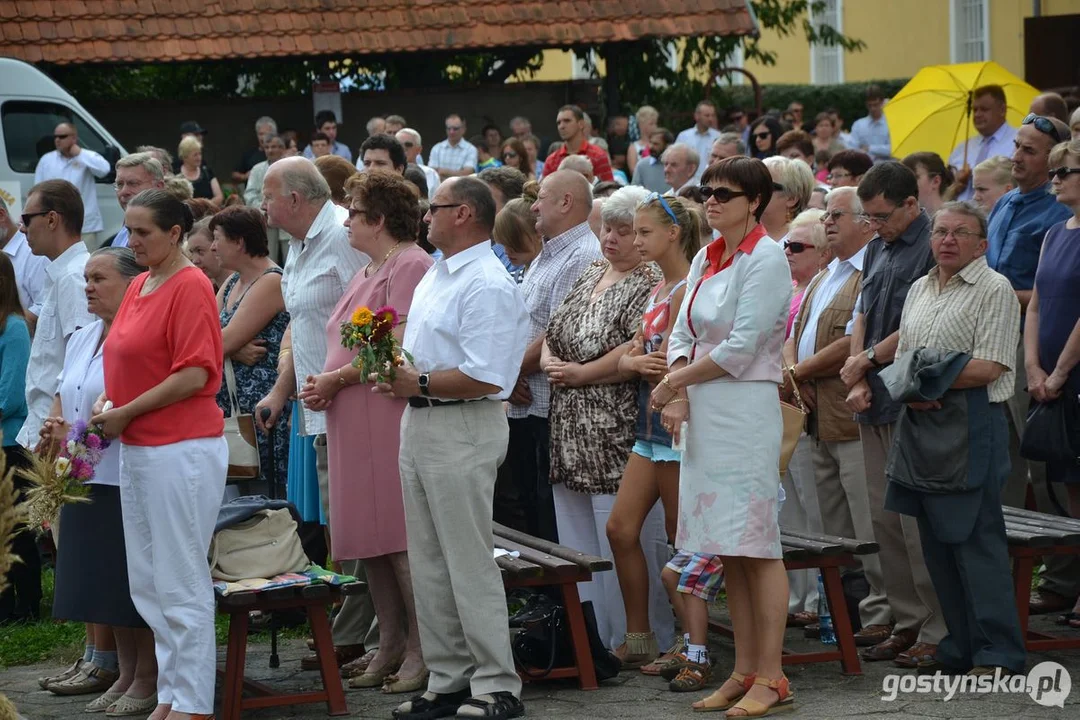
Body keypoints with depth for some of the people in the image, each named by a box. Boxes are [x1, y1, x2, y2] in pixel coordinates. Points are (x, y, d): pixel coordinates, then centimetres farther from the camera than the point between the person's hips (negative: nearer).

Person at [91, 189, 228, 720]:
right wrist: (108, 401, 2)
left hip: (181, 451, -9)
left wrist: (126, 413, -15)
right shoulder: (138, 286, 14)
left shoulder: (190, 287, -12)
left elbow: (194, 375, -18)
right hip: (136, 451, 9)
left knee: (181, 583, -3)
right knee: (146, 582, 12)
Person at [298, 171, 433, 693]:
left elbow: (397, 346, -20)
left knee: (401, 537, -8)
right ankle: (391, 646, 17)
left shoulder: (410, 267, -11)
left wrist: (336, 379, -11)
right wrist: (325, 386, 6)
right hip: (356, 426, 10)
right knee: (371, 537, 11)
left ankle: (422, 651, -3)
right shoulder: (368, 273, 22)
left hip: (390, 418, -10)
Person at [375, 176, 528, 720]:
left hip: (463, 430, -10)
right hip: (419, 425, 10)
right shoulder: (436, 276, 15)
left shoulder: (488, 286, -17)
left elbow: (484, 377, -24)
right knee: (428, 564, 13)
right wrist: (397, 374, 4)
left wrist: (418, 383, -17)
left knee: (469, 562, -6)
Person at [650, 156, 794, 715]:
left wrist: (673, 383, -6)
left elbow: (740, 349, -15)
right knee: (727, 550, 9)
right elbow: (682, 335, 14)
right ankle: (744, 671, 13)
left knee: (757, 547, -6)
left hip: (745, 411, -8)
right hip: (703, 416, 8)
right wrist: (679, 395, -4)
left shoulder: (766, 260, -9)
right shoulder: (705, 260, 15)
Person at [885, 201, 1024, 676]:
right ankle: (960, 649, 18)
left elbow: (988, 367, -14)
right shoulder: (920, 289, 17)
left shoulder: (994, 290, -7)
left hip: (971, 428, -8)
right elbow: (902, 356, 18)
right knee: (937, 543, 10)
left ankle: (999, 655, -3)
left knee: (977, 540, -8)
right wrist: (910, 391, -3)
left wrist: (932, 382, -11)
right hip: (921, 424, 8)